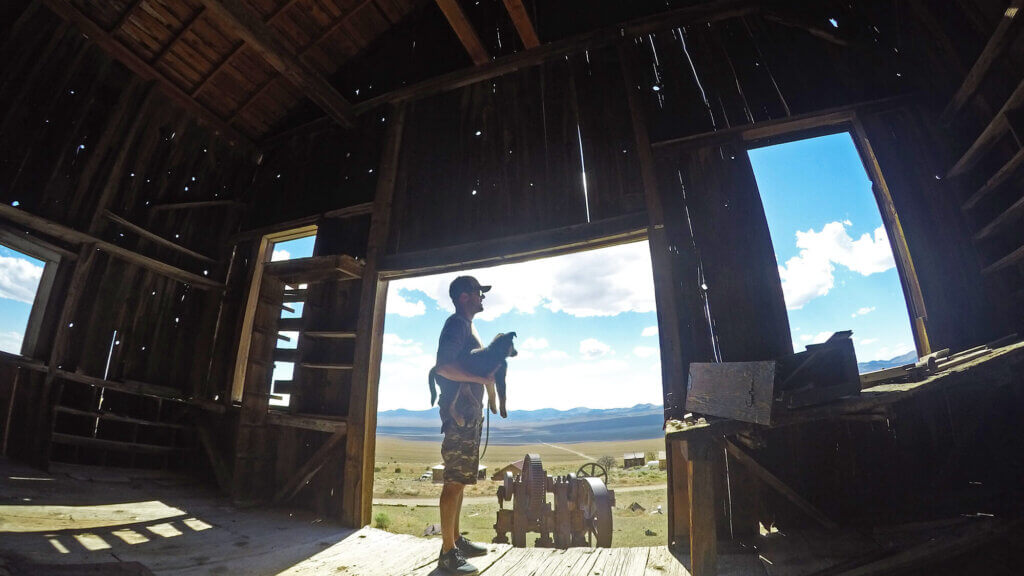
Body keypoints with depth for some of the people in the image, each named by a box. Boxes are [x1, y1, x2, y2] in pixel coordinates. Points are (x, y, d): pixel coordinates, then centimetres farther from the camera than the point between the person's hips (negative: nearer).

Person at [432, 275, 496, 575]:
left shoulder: (467, 325, 19)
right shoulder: (456, 324, -12)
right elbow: (443, 367, -23)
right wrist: (482, 378, -21)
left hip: (469, 411, 10)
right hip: (459, 410, -10)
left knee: (459, 480, 15)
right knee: (455, 481, -5)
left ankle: (456, 539, 26)